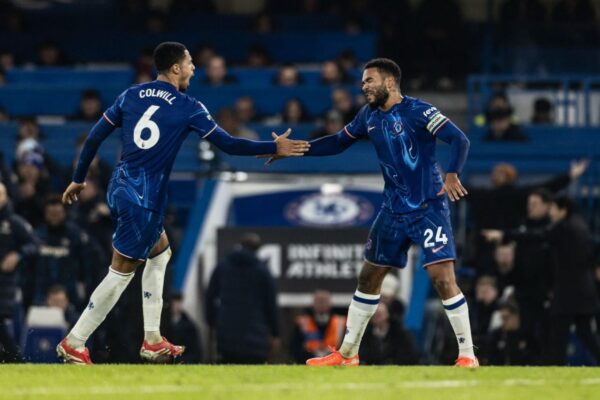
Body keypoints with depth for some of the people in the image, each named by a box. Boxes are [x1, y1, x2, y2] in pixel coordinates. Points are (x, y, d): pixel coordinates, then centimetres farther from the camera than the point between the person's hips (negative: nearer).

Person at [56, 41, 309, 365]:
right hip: (145, 200, -7)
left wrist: (78, 180, 18)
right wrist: (275, 148, 7)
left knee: (160, 251, 24)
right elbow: (228, 144, -3)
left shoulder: (131, 96, 7)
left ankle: (152, 341, 22)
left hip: (119, 190, 7)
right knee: (121, 272, 0)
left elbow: (94, 138, 8)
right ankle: (74, 343, 0)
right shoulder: (188, 108, -7)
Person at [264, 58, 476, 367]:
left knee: (443, 278, -17)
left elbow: (459, 140, -20)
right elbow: (339, 142, 19)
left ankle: (467, 355, -8)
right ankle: (347, 353, 23)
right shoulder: (370, 115, 7)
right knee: (368, 277, 12)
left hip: (428, 208, -7)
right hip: (394, 210, 7)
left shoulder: (417, 111, -15)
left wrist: (452, 174, -37)